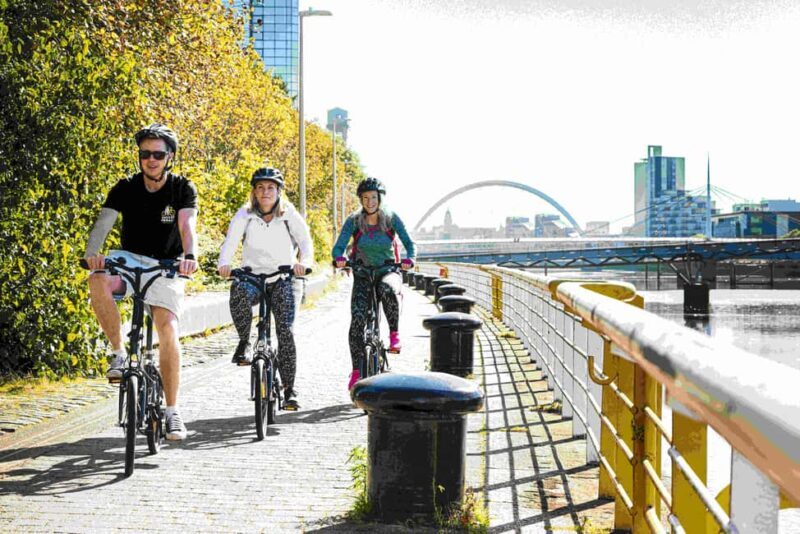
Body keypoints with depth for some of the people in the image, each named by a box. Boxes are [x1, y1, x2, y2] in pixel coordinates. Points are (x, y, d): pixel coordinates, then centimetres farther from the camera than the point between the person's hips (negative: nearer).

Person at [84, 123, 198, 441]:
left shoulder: (183, 189, -6)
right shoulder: (126, 188, -4)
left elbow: (187, 226, -22)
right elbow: (103, 222, -17)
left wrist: (189, 255, -45)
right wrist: (92, 252, -38)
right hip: (130, 260, 1)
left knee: (168, 329, -20)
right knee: (98, 281, -34)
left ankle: (172, 411, -8)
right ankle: (119, 353, -16)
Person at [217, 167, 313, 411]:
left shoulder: (290, 215, -1)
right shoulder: (245, 215, -2)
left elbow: (305, 241, -11)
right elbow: (230, 242, -13)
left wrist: (303, 262, -33)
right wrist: (223, 263, -34)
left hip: (281, 280, 0)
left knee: (285, 330, -13)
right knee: (239, 291, -36)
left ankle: (289, 390, -6)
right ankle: (244, 343, -14)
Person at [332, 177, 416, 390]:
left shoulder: (391, 219, -5)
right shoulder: (353, 221, -4)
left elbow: (409, 243, -8)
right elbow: (338, 247, -10)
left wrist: (409, 260, -30)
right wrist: (339, 258, -34)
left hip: (388, 271, -1)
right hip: (363, 275, 1)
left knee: (388, 289, -39)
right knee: (357, 318, -17)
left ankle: (394, 334, -18)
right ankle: (356, 370, -8)